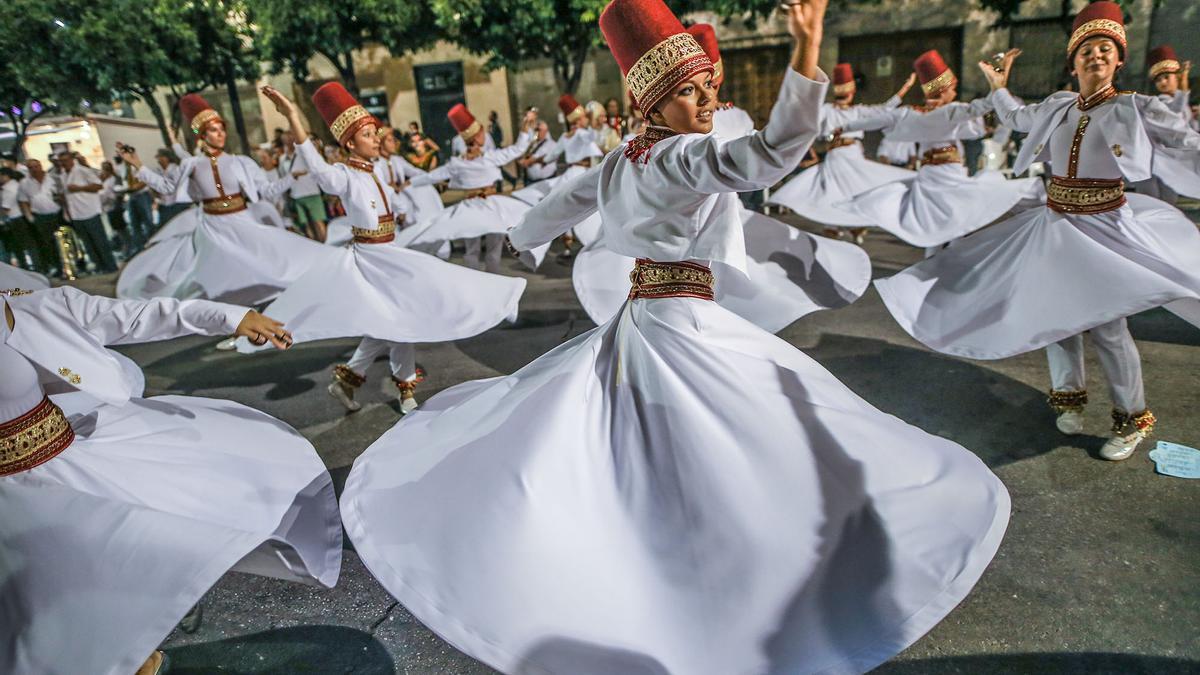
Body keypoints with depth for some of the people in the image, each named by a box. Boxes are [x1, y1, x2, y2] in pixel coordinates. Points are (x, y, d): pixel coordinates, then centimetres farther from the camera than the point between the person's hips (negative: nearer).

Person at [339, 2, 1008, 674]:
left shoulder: (622, 160, 10)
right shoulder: (685, 158, -15)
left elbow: (566, 200, 27)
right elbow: (774, 152, -32)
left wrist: (525, 235, 45)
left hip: (635, 329, 9)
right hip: (688, 329, -9)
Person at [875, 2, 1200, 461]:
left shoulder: (1135, 109, -6)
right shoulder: (1057, 108, 7)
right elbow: (1015, 118, 26)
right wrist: (998, 86, 22)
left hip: (1104, 228, -4)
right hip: (1054, 226, 5)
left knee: (1106, 323, -6)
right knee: (1057, 313, 11)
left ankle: (1132, 418, 12)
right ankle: (1069, 395, 31)